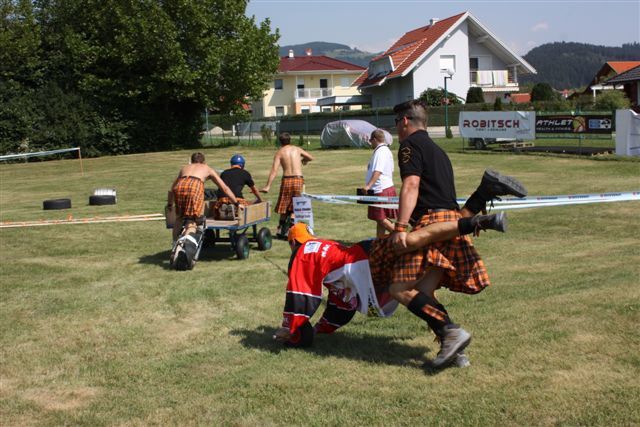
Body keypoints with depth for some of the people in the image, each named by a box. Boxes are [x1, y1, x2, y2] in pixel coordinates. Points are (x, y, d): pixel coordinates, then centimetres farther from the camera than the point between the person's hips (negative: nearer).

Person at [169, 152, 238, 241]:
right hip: (195, 186, -2)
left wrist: (170, 203, 56)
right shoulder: (208, 169, 33)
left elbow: (173, 187, 46)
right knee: (191, 221, 0)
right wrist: (237, 203, 35)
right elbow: (225, 188, 31)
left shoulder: (184, 167, 40)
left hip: (180, 185, 3)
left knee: (179, 218, 19)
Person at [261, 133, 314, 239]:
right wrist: (304, 160, 48)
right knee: (294, 207, 9)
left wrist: (268, 186, -12)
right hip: (299, 179, 1)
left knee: (284, 206, 12)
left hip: (287, 179, -1)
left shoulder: (279, 152, 3)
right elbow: (311, 158, 25)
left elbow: (274, 170, -7)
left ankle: (281, 231, 13)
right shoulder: (297, 149, 11)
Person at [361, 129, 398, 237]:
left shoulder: (380, 151, -15)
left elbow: (378, 171, -26)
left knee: (381, 219, -7)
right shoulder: (386, 150, 17)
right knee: (380, 219, 15)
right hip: (386, 187, 11)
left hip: (382, 190, -11)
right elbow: (390, 171, 23)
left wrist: (368, 185, -33)